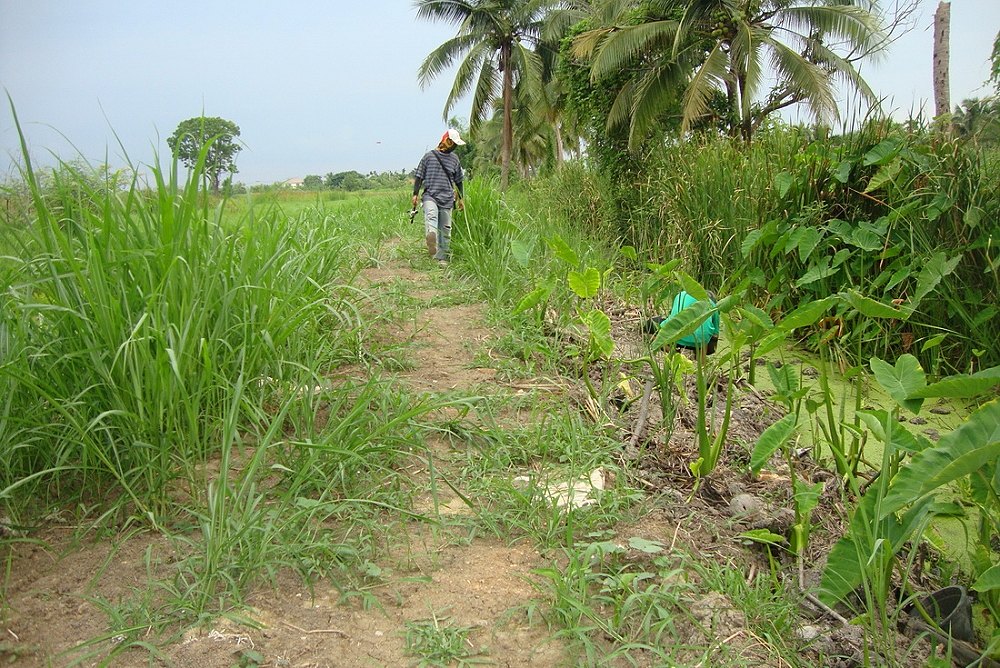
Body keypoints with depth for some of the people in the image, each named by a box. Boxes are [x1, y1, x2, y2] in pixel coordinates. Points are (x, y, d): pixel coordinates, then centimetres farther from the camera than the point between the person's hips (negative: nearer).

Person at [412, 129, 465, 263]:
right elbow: (419, 176, 8)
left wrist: (460, 198, 22)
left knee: (445, 229, 2)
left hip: (447, 198, 3)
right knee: (431, 215, -32)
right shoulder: (429, 156, 5)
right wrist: (415, 194, 2)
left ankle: (442, 256, 10)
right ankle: (431, 239, -59)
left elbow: (458, 180, 22)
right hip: (430, 195, -3)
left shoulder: (454, 159, 15)